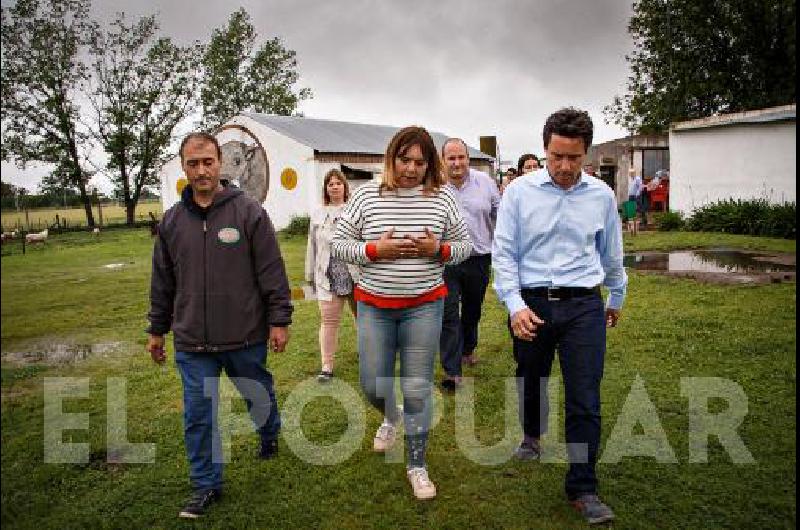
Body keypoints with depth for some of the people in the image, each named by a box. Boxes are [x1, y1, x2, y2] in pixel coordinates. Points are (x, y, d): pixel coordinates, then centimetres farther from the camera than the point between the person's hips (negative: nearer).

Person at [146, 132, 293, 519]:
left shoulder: (248, 212, -8)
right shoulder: (171, 221, 4)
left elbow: (272, 272, -7)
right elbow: (162, 283, 12)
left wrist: (279, 320, -9)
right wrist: (157, 330, 15)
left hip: (246, 336, -2)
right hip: (191, 342, 3)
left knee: (259, 395, 18)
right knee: (198, 415, 8)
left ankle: (270, 434, 49)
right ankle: (206, 484, 25)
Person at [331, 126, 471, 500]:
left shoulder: (442, 198, -1)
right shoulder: (367, 195, -2)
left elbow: (464, 245, 6)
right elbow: (338, 244, 0)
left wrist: (438, 249, -14)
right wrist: (375, 250, -17)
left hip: (424, 305, -1)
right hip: (374, 304, 1)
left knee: (417, 390, 4)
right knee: (373, 384, 9)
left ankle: (416, 465, 23)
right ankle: (391, 417, 46)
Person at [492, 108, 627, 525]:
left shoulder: (601, 195, 3)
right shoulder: (519, 191, -4)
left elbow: (612, 255, 17)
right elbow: (503, 253, -5)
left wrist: (616, 299, 27)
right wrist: (515, 306, -15)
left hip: (584, 306, 0)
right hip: (531, 304, 0)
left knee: (585, 401, -1)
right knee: (530, 383, 18)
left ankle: (582, 488, 14)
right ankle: (532, 437, 49)